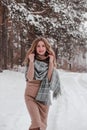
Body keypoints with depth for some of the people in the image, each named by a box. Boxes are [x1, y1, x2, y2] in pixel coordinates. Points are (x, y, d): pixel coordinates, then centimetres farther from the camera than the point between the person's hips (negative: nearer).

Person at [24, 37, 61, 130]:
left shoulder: (50, 60, 2)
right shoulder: (30, 60, -4)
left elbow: (49, 78, -10)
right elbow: (30, 78, -16)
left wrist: (51, 62, -14)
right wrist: (31, 61, -20)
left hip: (44, 96, 3)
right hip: (31, 95, -3)